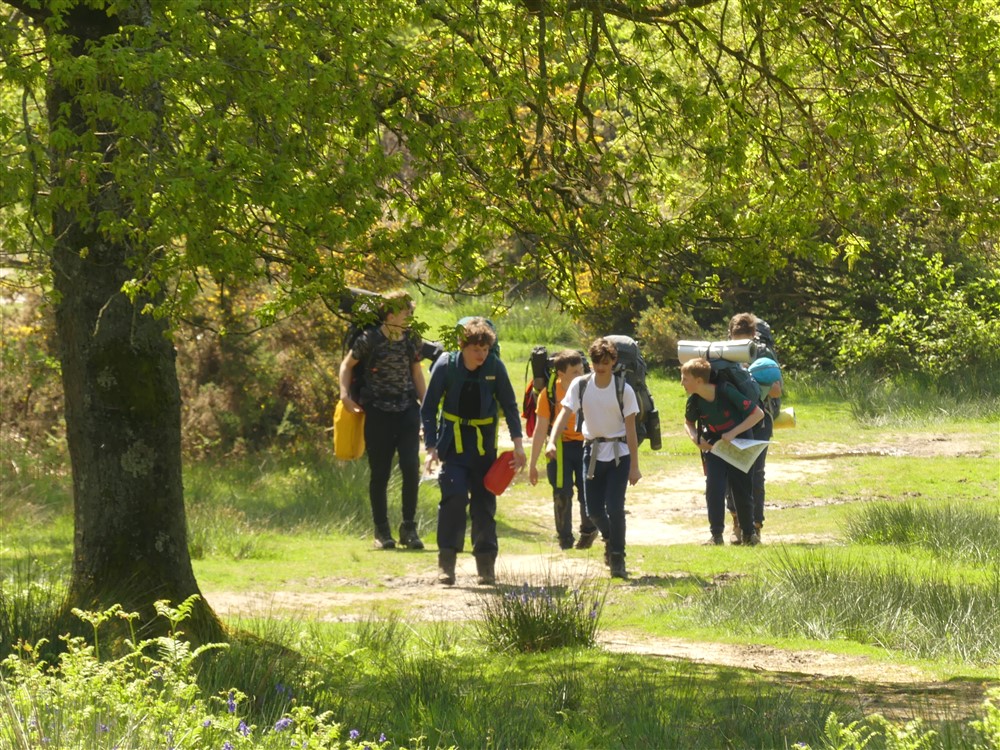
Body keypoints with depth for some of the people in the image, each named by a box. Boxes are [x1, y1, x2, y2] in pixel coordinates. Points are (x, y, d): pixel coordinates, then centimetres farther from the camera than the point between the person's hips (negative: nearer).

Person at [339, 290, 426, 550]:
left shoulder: (412, 339, 5)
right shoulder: (370, 339, -7)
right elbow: (347, 365, 4)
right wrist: (345, 394, -9)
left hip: (407, 410, 3)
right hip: (377, 412, -3)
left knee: (411, 467, -9)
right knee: (380, 472, 2)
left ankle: (409, 528, 3)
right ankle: (381, 531, 12)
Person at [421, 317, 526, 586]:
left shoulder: (495, 367, -7)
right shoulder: (445, 366, -11)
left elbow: (510, 405, 4)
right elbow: (429, 409, -3)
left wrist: (518, 443, -3)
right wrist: (431, 447, -9)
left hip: (484, 445, 2)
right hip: (453, 441, -2)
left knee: (485, 501, 4)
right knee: (455, 495, -18)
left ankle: (486, 564, 14)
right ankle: (446, 561, -12)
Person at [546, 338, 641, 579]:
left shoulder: (623, 390, -10)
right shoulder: (580, 385, -4)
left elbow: (631, 429, -8)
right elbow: (565, 414, -13)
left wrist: (634, 466, -10)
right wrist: (552, 441, -31)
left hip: (619, 452, -3)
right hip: (593, 451, 3)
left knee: (614, 507, -13)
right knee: (593, 509, 5)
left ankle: (617, 559, 0)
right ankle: (610, 539, 37)